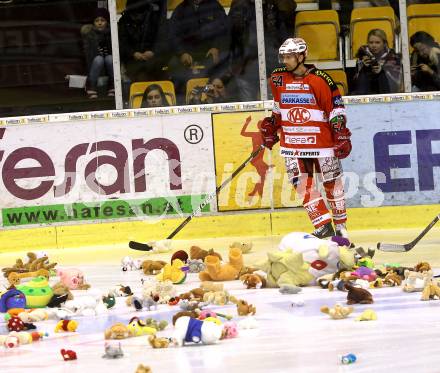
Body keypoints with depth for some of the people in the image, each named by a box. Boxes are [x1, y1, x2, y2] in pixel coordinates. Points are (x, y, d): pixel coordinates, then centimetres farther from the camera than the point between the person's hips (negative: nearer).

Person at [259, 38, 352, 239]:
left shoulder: (319, 80, -12)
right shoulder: (278, 79, 4)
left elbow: (336, 109, -7)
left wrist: (341, 136, -11)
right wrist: (271, 128, 21)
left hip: (322, 141, -4)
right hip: (292, 142, 4)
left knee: (331, 182, 6)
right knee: (302, 183, -4)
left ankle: (340, 224, 21)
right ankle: (324, 226, 0)